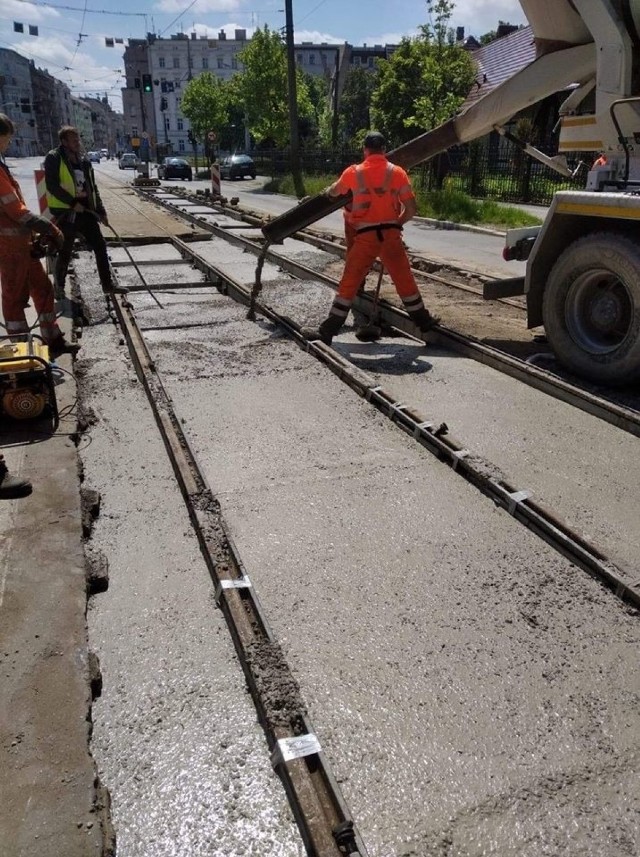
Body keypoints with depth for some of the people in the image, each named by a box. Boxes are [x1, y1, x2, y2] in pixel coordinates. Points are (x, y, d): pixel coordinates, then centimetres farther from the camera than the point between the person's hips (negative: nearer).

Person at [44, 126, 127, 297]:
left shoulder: (84, 160, 12)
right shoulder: (54, 158, -8)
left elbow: (93, 188, 15)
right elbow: (52, 186, -16)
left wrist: (101, 212, 11)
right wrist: (72, 202, -21)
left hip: (86, 211, 6)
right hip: (66, 213, -6)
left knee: (100, 246, 6)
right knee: (65, 252, 3)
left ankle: (107, 284, 16)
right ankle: (59, 286, 22)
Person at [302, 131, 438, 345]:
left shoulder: (354, 172, 3)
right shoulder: (397, 172, 3)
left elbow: (333, 192, 22)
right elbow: (411, 208, 1)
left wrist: (327, 191, 45)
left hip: (365, 235, -1)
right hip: (390, 234, 1)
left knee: (349, 282, 2)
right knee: (404, 279, 15)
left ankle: (327, 330, 2)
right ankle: (423, 321, 27)